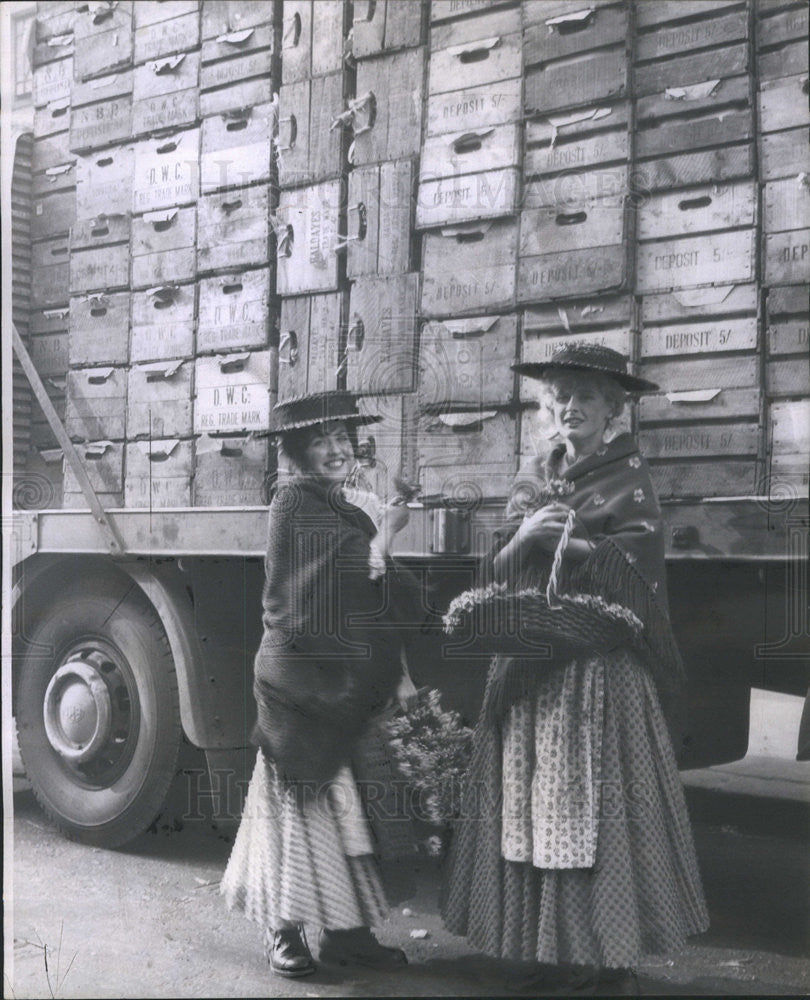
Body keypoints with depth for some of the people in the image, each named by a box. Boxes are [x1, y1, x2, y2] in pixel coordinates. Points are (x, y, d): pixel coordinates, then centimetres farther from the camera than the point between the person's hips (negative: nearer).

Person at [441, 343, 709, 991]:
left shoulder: (627, 476, 1)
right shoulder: (534, 479, 15)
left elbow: (638, 565, -9)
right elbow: (499, 568, 11)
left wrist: (566, 539, -16)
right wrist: (523, 537, -9)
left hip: (601, 663, -5)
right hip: (530, 663, 5)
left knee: (597, 800, -4)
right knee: (532, 803, 3)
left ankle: (608, 951, 7)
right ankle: (550, 944, 12)